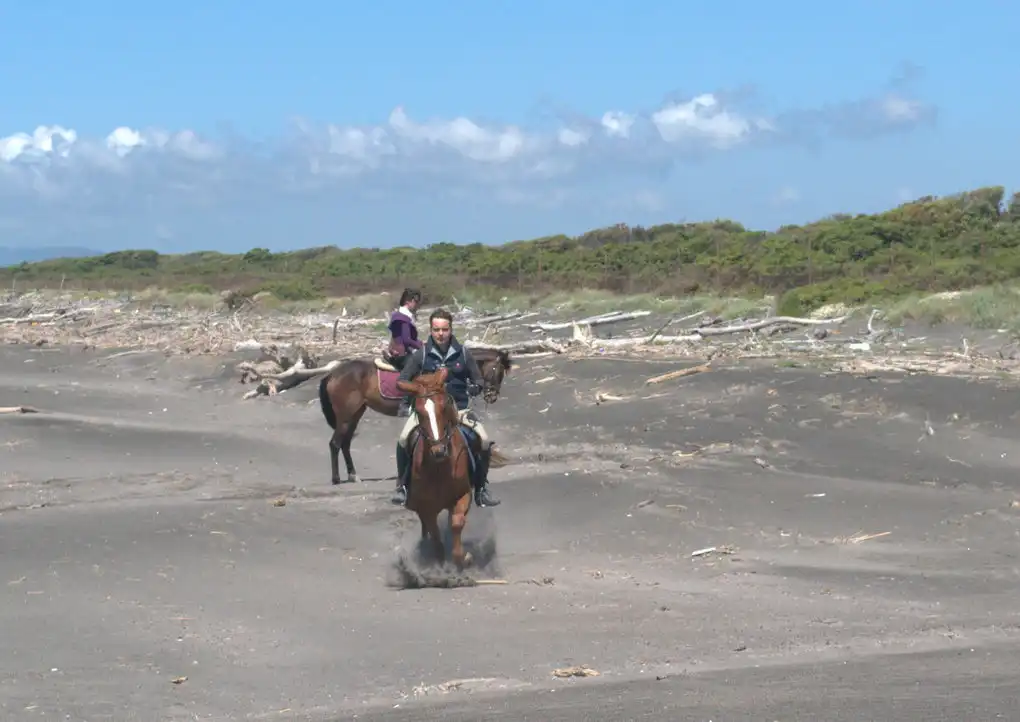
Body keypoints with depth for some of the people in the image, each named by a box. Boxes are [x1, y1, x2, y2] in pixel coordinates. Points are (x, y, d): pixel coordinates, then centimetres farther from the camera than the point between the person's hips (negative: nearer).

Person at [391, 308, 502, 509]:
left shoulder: (463, 354, 4)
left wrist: (475, 388, -12)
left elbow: (478, 379, 11)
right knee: (404, 439, -27)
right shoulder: (421, 355, 1)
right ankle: (402, 486, -6)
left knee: (484, 441, -18)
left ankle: (481, 489, 1)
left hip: (458, 408, 1)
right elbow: (403, 380, 5)